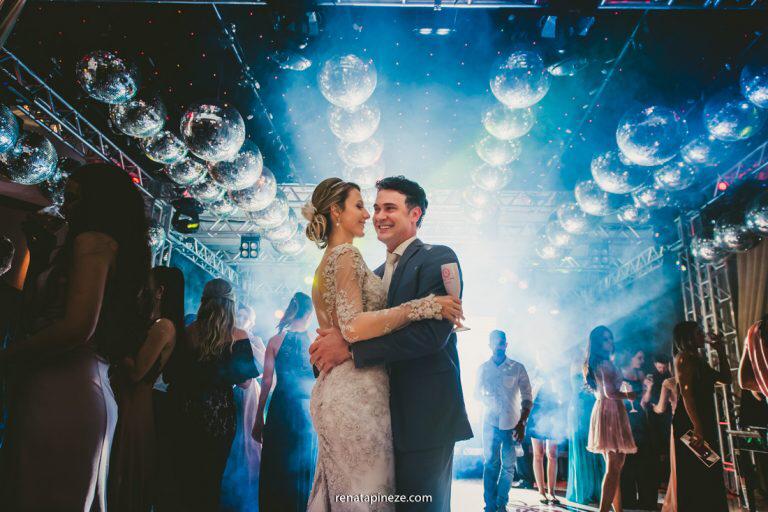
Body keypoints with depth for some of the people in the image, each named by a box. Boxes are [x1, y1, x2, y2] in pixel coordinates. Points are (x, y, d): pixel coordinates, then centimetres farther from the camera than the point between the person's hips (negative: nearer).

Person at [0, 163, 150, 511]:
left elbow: (77, 326, -21)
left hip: (61, 393, -9)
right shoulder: (106, 243, 19)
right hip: (84, 388, 9)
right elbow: (38, 311, 20)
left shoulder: (94, 239, -8)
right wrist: (47, 257, 18)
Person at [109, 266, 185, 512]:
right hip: (125, 400, 9)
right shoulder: (152, 323, 13)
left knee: (124, 476, 3)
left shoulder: (163, 326, -16)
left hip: (133, 405, -9)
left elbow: (136, 371, -20)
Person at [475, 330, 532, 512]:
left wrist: (522, 424, -4)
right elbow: (477, 393, 18)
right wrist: (486, 399, -4)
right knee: (490, 464, 1)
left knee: (508, 466, 4)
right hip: (490, 423, 1)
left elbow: (527, 398, 2)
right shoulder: (483, 368, 7)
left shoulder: (518, 368, 0)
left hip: (512, 424, -1)